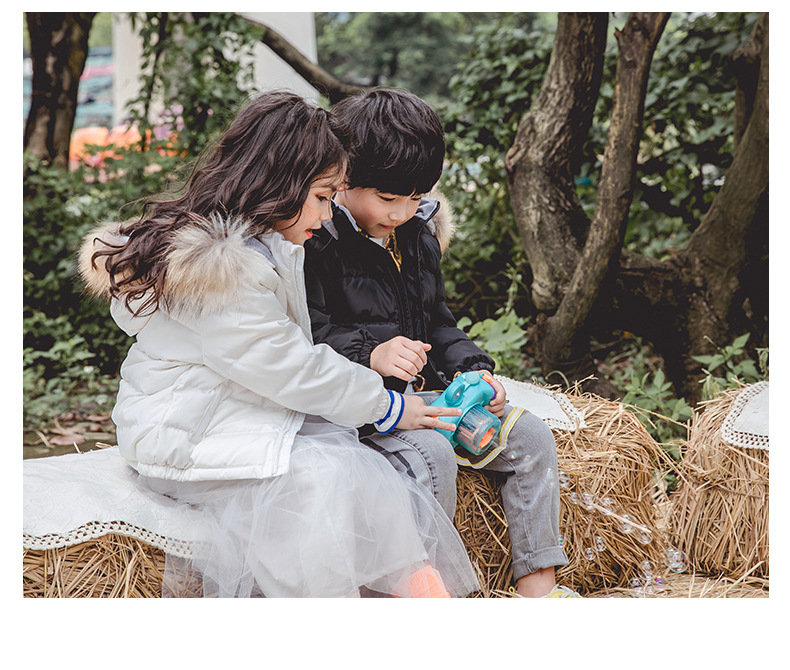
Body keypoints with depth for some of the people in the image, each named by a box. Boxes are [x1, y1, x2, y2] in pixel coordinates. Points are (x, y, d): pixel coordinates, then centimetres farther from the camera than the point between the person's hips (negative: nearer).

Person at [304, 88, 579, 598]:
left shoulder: (418, 235, 14)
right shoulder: (316, 241, -12)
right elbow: (309, 337, -17)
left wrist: (474, 370, 5)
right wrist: (370, 354, -34)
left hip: (424, 391, 8)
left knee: (530, 436, -5)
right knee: (431, 455, -34)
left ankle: (538, 585, -1)